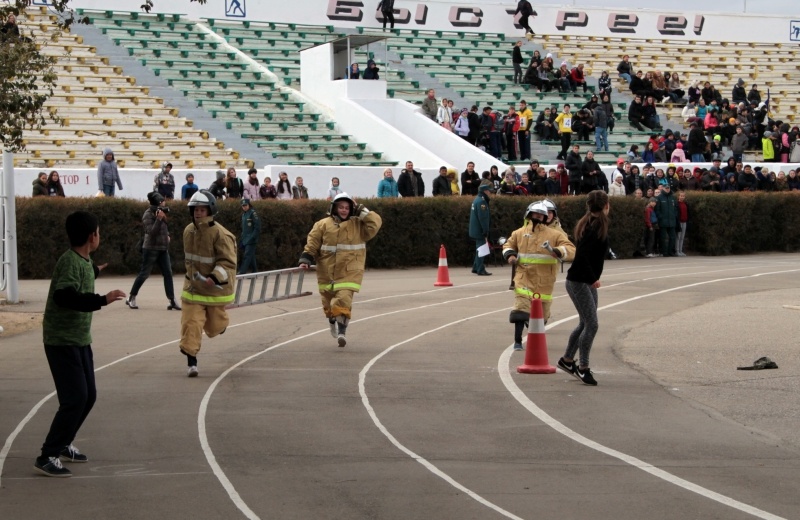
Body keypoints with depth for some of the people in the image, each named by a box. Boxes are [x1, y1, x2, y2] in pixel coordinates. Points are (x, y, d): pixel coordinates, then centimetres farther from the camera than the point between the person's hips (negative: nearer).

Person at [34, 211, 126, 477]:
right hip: (62, 342, -10)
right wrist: (103, 300, -39)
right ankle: (47, 457, -8)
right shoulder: (69, 261, -20)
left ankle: (63, 444, 30)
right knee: (75, 399, -13)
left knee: (88, 396, 14)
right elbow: (63, 296, -35)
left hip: (80, 341, 10)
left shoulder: (84, 260, 8)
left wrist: (93, 272, 51)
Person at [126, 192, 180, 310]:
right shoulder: (148, 215, -13)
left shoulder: (161, 212, 10)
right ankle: (131, 298, 12)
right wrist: (159, 219, -30)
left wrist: (166, 229, 6)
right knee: (144, 274, -1)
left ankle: (171, 300, -5)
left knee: (168, 273, -2)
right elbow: (152, 232, -24)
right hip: (151, 248, -7)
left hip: (163, 248, 7)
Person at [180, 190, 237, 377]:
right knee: (191, 324, -10)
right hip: (193, 287, 4)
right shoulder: (188, 231, 1)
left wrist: (214, 278, -37)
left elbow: (228, 262, -23)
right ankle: (191, 362, -6)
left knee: (213, 328, 12)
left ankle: (219, 321, 49)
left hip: (215, 288, -4)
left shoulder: (220, 234, -19)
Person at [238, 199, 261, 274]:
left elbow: (257, 227, -15)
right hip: (245, 239, 9)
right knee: (251, 257, 11)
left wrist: (252, 237, -18)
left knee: (247, 255, -13)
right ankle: (254, 271, 16)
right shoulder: (243, 214, 16)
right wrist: (242, 239, 18)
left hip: (251, 240, -9)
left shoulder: (253, 213, -10)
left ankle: (242, 272, -19)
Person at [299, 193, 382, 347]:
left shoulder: (358, 225, 3)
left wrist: (361, 211, -6)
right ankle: (332, 323, 46)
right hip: (327, 272, 2)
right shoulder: (323, 225, 3)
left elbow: (375, 223, -9)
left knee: (343, 301, -19)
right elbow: (312, 244, 2)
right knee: (328, 302, 16)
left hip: (348, 272, -2)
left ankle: (342, 332, -18)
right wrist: (305, 260, -9)